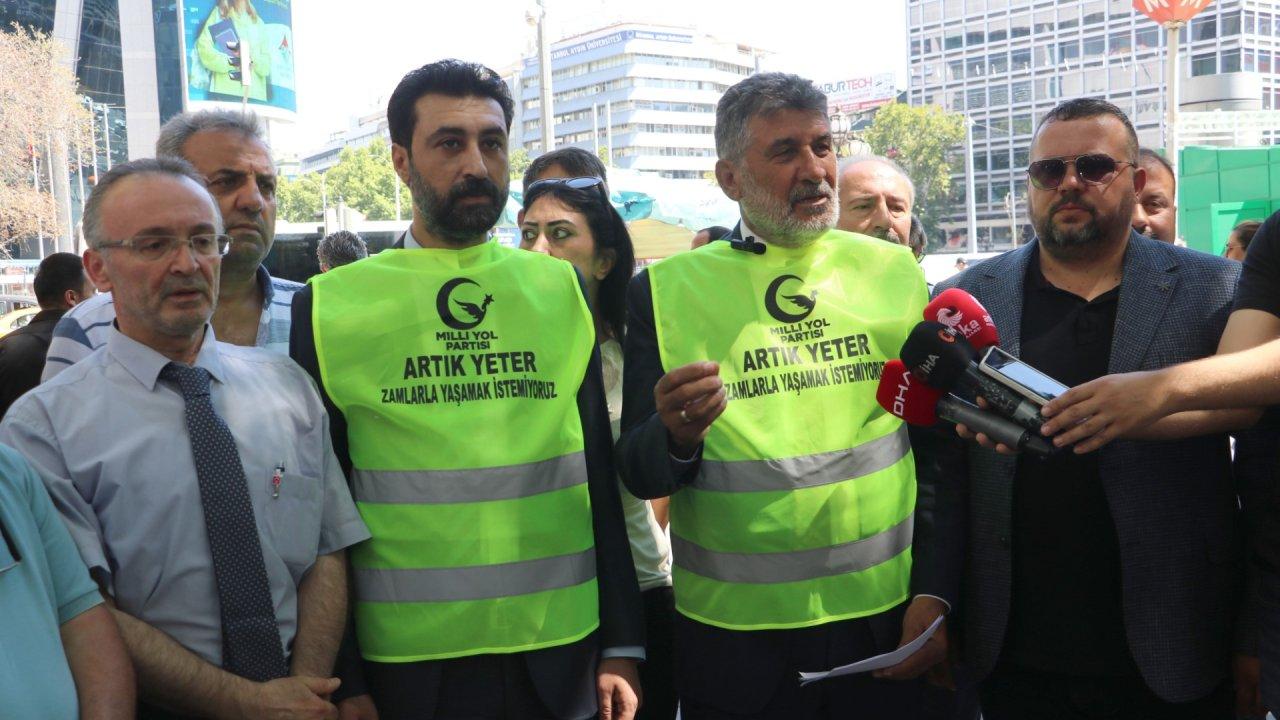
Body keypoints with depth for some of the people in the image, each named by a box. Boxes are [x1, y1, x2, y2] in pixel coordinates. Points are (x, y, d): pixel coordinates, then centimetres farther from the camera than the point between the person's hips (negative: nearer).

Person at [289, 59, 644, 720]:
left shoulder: (562, 291, 2)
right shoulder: (328, 307, -4)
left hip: (562, 658, 2)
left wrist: (621, 647, 4)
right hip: (405, 664, -2)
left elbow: (599, 479, 4)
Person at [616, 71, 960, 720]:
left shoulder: (894, 272, 2)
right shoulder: (665, 291, -3)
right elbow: (639, 474, -1)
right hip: (732, 640, -1)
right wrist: (678, 436, -22)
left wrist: (935, 592, 0)